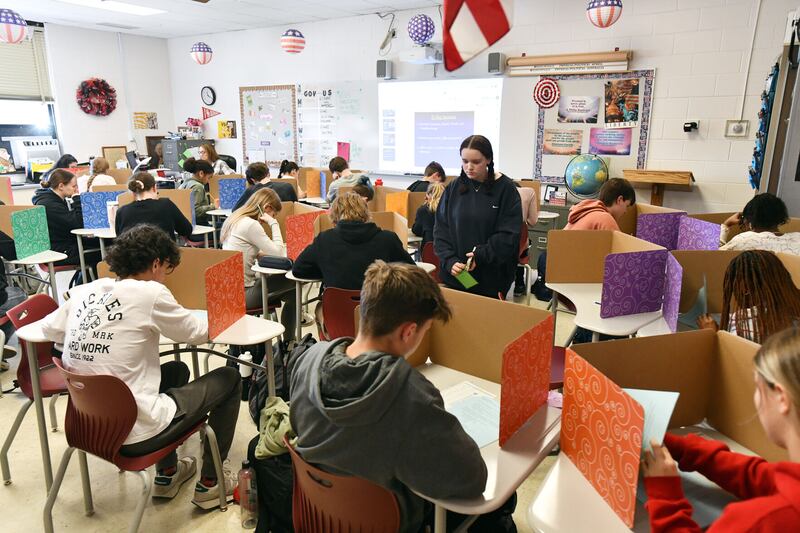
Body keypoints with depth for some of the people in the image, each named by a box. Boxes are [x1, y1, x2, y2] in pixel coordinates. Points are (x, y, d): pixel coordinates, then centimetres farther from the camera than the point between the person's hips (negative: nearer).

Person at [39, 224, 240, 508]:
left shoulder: (84, 291, 2)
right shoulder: (150, 293, -15)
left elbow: (49, 328, 19)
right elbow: (198, 333, -2)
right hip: (136, 434, -7)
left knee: (176, 370, 29)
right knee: (228, 378, 10)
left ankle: (166, 474, 35)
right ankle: (209, 484, 18)